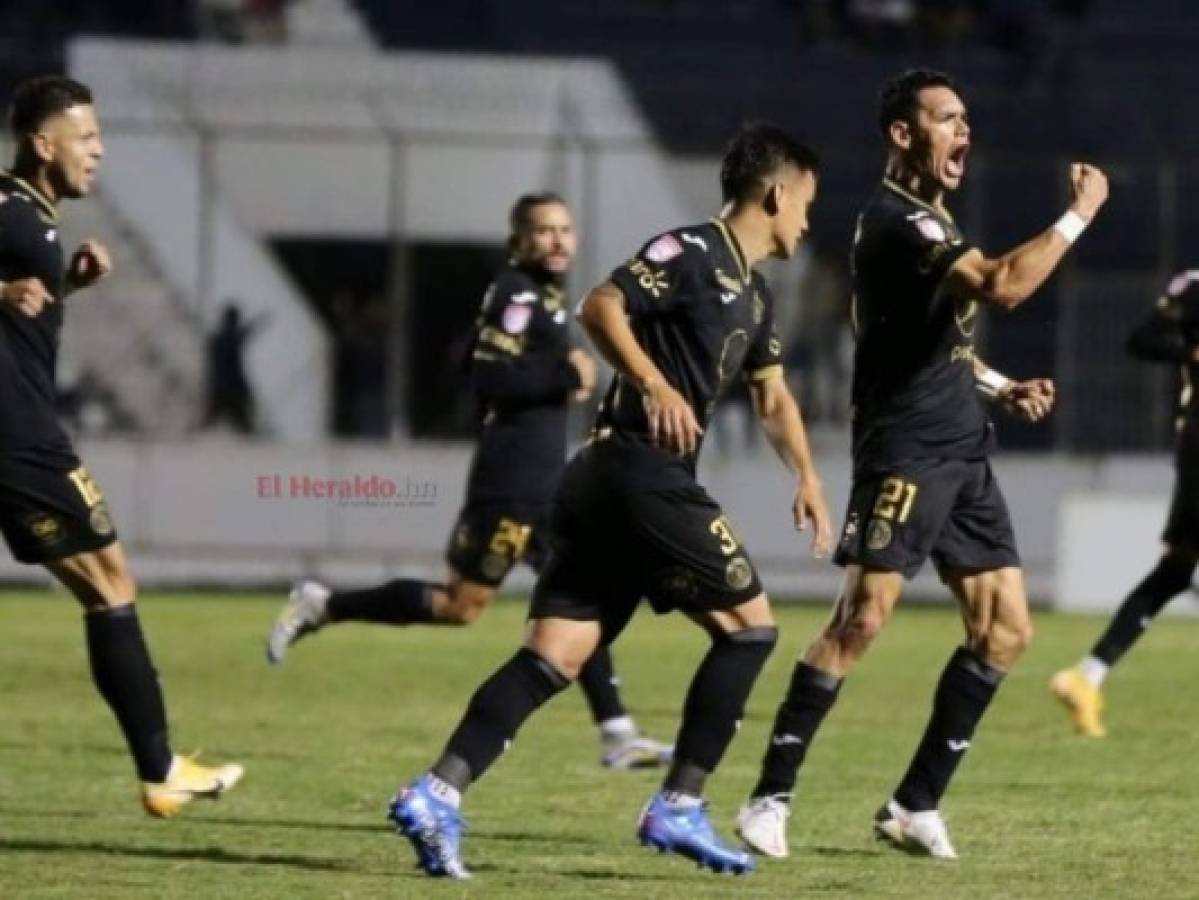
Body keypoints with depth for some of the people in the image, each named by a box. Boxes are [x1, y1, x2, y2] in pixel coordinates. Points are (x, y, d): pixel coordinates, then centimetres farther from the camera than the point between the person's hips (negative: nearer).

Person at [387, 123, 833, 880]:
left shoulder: (753, 294, 23)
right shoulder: (692, 252, -7)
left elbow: (773, 395, 35)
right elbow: (602, 307, -20)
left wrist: (807, 476, 31)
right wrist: (653, 384, -30)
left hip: (609, 481, 9)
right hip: (642, 472, -9)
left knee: (556, 654, -2)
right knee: (749, 623, 0)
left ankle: (437, 796, -15)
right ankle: (678, 809, 2)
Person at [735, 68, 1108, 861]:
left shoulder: (932, 219, 18)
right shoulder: (895, 221, -14)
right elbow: (1003, 285, -27)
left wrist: (1001, 386, 14)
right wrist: (1081, 214, -19)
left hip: (963, 453, 10)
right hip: (906, 452, -10)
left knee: (1006, 630, 5)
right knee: (862, 618, -16)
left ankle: (917, 805, 10)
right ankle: (771, 799, -10)